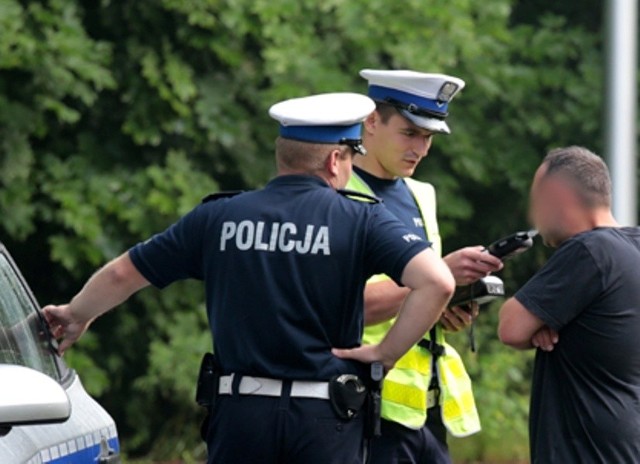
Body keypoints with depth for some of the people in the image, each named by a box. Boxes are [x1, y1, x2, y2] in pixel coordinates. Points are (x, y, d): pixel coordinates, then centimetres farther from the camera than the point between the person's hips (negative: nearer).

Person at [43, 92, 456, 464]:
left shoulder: (218, 218, 6)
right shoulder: (360, 221, -3)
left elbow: (123, 274, 14)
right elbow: (437, 282, -17)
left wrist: (76, 316, 34)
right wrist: (386, 352, -6)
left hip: (242, 412, 2)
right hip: (326, 419, -2)